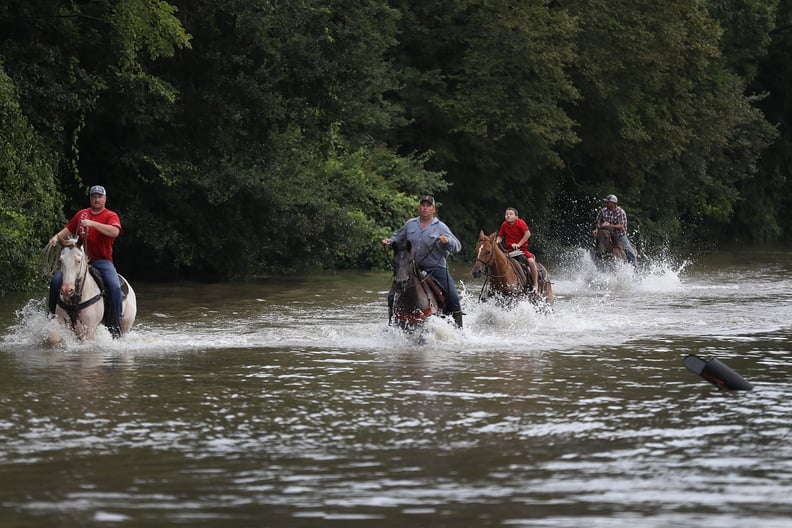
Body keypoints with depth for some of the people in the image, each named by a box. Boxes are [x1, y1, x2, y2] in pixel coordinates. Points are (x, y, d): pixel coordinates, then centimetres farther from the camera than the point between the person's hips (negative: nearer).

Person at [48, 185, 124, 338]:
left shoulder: (111, 216, 0)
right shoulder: (81, 214, 15)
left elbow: (114, 231, -20)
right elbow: (68, 230, 20)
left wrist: (92, 223, -28)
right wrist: (57, 237, -1)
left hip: (102, 260, -4)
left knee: (114, 286, -28)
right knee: (56, 280, -15)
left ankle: (114, 326, -21)